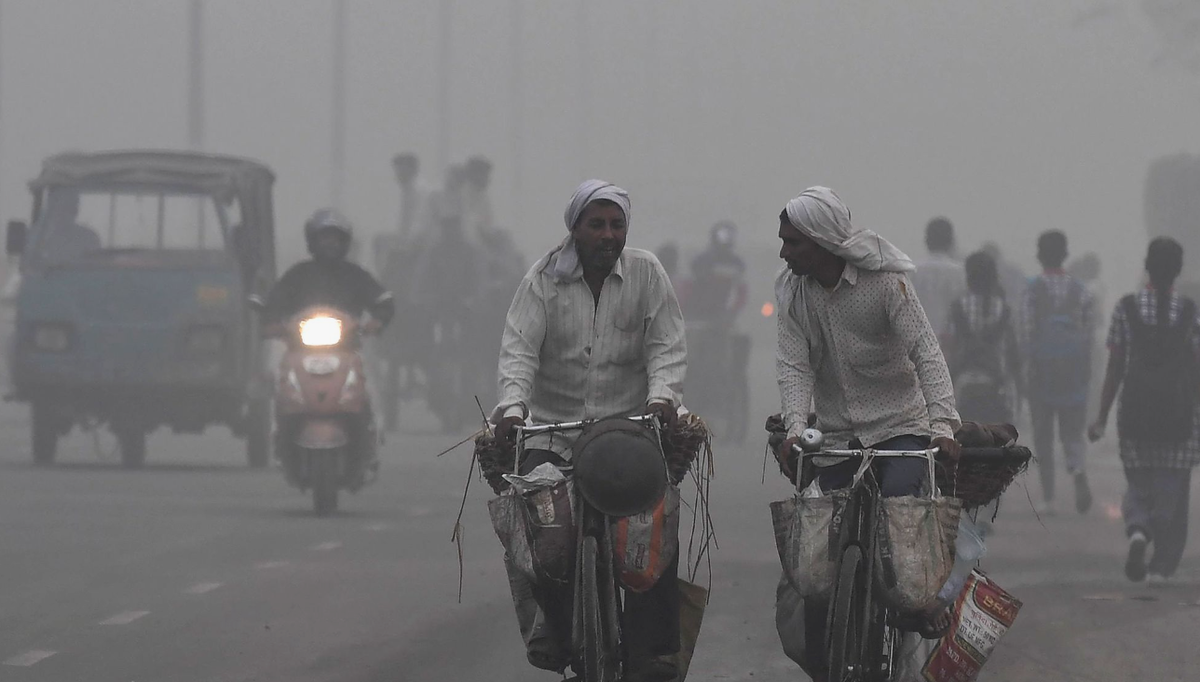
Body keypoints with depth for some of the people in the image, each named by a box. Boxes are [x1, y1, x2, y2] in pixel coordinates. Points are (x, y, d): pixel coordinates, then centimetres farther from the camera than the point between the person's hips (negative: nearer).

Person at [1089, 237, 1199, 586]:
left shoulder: (1127, 308, -2)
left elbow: (1115, 367, 0)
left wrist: (1102, 417, 6)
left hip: (1136, 410, 1)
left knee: (1139, 484, 13)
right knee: (1172, 489, 6)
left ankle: (1138, 529, -16)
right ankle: (1162, 565, 3)